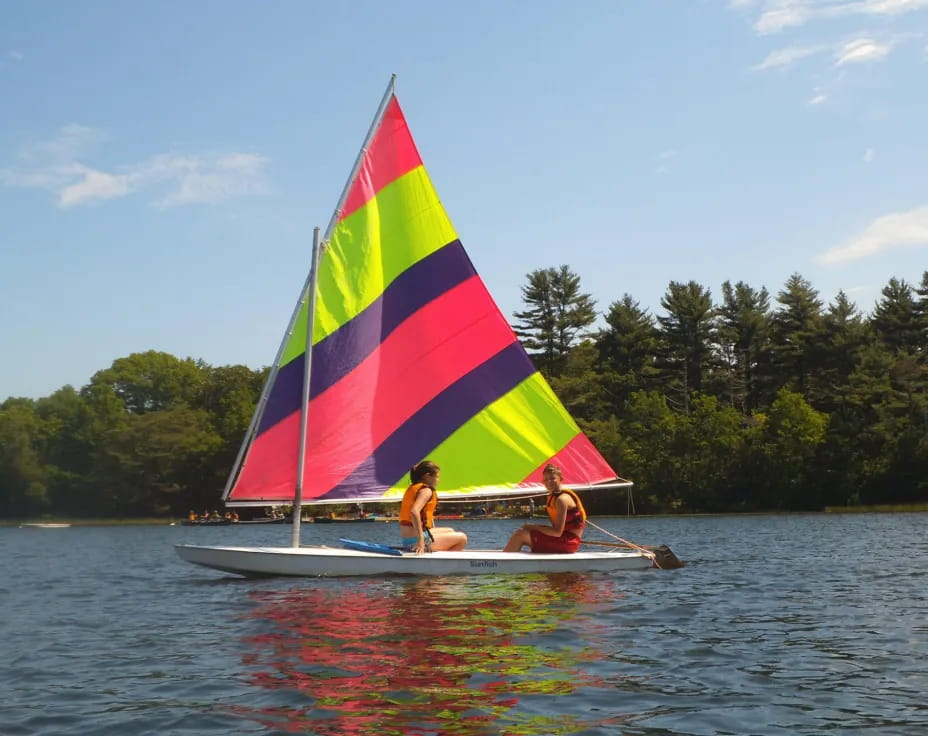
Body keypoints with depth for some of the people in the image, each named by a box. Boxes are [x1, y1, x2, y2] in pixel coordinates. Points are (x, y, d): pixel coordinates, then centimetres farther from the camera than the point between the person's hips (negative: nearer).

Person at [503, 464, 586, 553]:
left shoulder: (562, 499, -17)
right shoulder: (552, 496, 13)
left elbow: (557, 532, -21)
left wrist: (534, 527, -13)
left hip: (568, 542, -10)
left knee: (521, 534, -12)